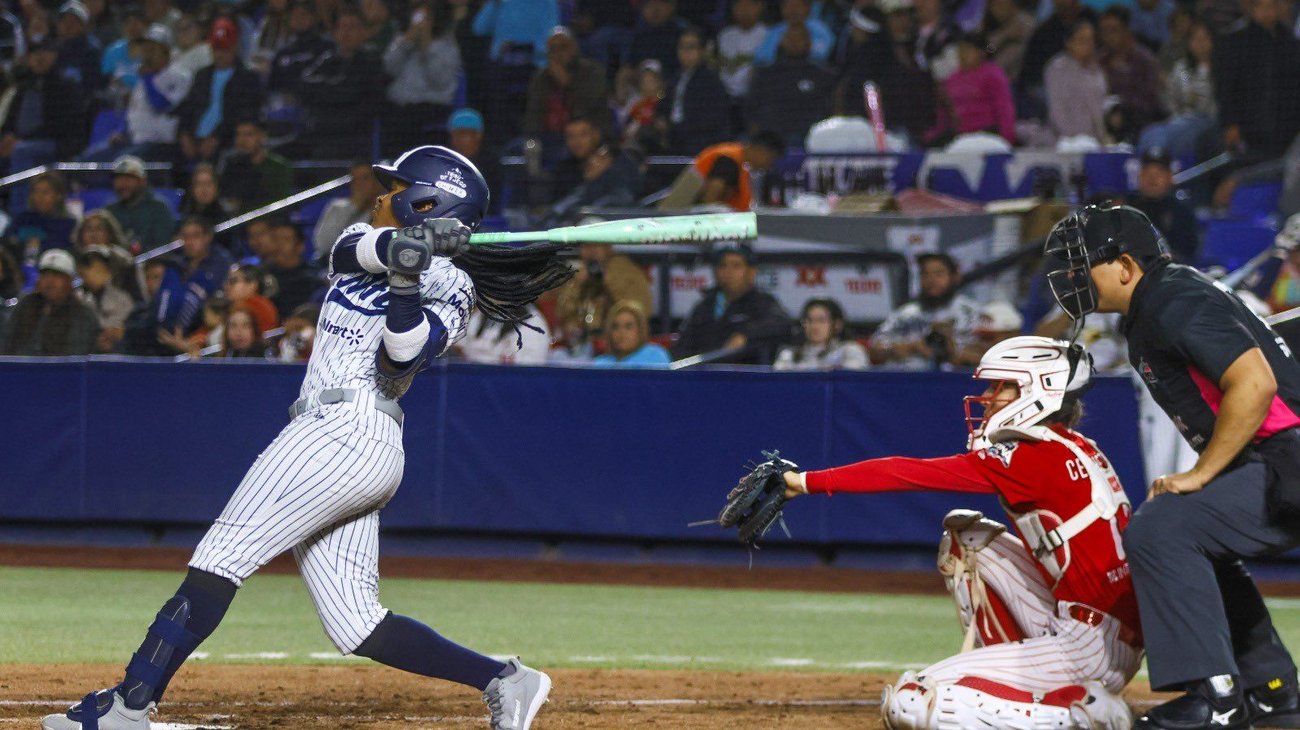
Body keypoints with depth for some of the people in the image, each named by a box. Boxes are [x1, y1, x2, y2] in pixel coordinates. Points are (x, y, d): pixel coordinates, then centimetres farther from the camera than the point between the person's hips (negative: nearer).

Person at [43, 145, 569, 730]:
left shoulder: (450, 290, 1)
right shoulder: (362, 239, 22)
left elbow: (400, 356, -15)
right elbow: (357, 250, -3)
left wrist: (406, 283, -26)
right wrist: (402, 247, -22)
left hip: (342, 433, -8)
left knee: (220, 557, -14)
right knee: (357, 626, 3)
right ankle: (504, 681, 3)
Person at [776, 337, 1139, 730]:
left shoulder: (1034, 457, -13)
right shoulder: (1079, 451, 13)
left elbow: (908, 473, -12)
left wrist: (806, 482, -8)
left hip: (1093, 644, -9)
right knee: (964, 535, 19)